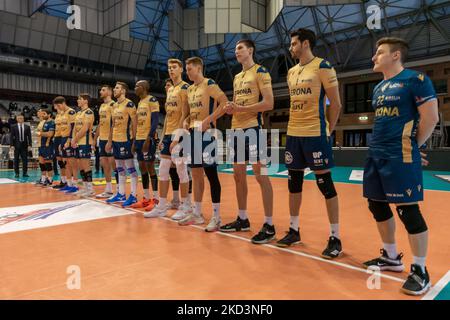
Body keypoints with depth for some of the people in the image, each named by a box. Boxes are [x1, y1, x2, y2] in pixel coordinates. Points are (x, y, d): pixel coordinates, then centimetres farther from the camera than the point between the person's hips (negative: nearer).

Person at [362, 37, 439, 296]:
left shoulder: (415, 79, -7)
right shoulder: (379, 87, 17)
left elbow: (431, 118, -11)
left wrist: (411, 146, -5)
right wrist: (379, 146, 14)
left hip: (400, 157, -9)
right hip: (377, 155, 9)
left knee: (408, 210, -4)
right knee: (378, 206, 13)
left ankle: (420, 271, 12)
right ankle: (392, 257, 30)